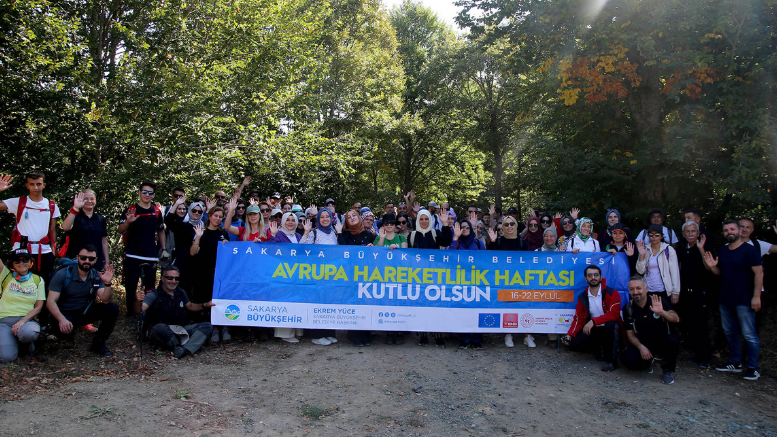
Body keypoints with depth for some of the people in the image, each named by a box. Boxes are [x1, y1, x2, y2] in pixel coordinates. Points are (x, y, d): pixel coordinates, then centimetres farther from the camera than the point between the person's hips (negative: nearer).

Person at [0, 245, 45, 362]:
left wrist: (23, 320, -15)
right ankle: (13, 340, 13)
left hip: (27, 319, 0)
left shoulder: (37, 280, 9)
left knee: (29, 332, -37)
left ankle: (27, 343, 1)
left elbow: (39, 306, 2)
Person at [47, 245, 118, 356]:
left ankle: (98, 343, -8)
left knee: (112, 308, -20)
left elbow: (105, 300, -15)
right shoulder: (63, 274, -13)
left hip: (86, 312, 3)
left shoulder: (97, 276, -4)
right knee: (61, 329, -36)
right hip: (66, 313, -3)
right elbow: (50, 301, -19)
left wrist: (107, 283, -35)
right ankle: (70, 337, 4)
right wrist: (62, 319, -36)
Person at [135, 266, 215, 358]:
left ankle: (186, 349, -38)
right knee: (161, 327, -40)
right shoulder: (154, 295, -7)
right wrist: (138, 301, -44)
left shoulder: (181, 292, 10)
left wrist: (205, 305, 10)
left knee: (207, 326, -15)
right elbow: (139, 310, -21)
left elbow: (189, 306, 27)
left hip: (181, 330, 5)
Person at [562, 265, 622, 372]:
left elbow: (613, 314, -24)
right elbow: (578, 319, 3)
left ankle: (611, 360, -20)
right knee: (574, 344, -19)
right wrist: (570, 335, -13)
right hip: (593, 331, 4)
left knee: (611, 324, -38)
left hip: (610, 330, -4)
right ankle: (599, 348, 13)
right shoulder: (582, 297, 4)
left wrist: (593, 321, -34)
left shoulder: (612, 293, -9)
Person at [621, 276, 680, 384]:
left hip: (663, 342, -1)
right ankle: (647, 362, 12)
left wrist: (661, 312, -43)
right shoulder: (628, 308, -3)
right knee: (628, 360, -27)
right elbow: (630, 334, -1)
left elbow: (676, 319, -23)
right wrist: (641, 347, -19)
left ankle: (668, 369, -5)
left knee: (672, 340, -35)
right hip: (642, 343, 1)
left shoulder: (659, 302, -8)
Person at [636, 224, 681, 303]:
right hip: (649, 291, 2)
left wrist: (675, 292, -6)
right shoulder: (645, 250, 5)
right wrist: (641, 255, -12)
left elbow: (675, 272, -3)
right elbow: (640, 271, 0)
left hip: (664, 291, -2)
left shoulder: (669, 250, -3)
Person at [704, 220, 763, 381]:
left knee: (749, 335, -3)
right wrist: (712, 267, -4)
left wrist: (756, 296, -17)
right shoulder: (722, 251, 11)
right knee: (730, 333, 15)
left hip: (744, 301, -7)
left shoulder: (749, 250, -9)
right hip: (725, 300, 7)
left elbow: (759, 273, -12)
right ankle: (735, 363, 26)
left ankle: (753, 367, 7)